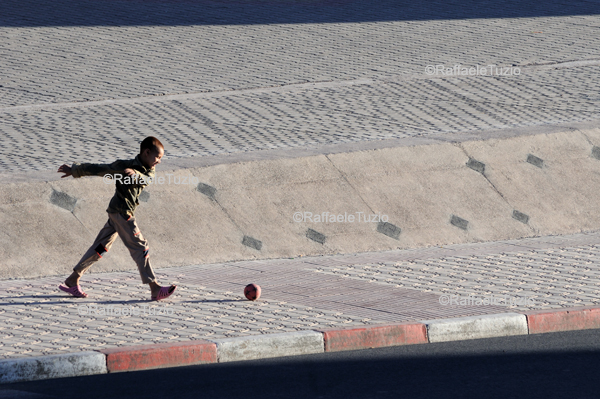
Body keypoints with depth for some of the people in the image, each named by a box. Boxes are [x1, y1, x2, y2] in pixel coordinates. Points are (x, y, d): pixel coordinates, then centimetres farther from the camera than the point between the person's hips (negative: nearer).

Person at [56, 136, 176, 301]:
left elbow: (144, 180, -13)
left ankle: (72, 281, 20)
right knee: (140, 247, -11)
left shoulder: (149, 172, 10)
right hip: (121, 211, -8)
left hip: (120, 213, 8)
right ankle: (154, 289, -14)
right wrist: (74, 170, 8)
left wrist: (135, 174, -36)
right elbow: (100, 169, 0)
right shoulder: (124, 165, -7)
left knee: (101, 247, 12)